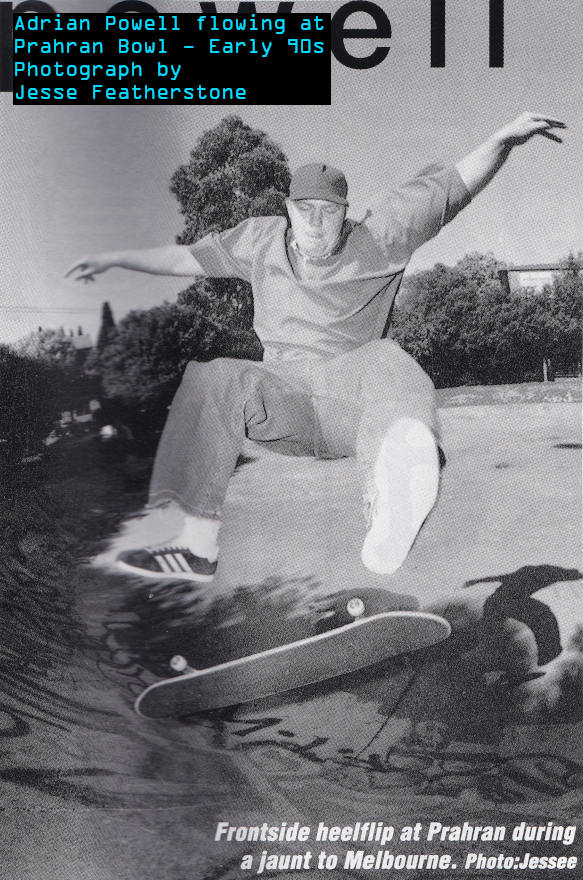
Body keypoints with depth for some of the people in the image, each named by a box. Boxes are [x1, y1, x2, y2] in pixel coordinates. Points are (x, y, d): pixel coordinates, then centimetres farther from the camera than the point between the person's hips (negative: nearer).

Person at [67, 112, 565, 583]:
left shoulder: (378, 240, 4)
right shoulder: (263, 240, 14)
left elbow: (456, 186, 0)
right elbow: (186, 257, 22)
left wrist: (505, 139, -15)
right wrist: (115, 258, 21)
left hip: (350, 402, -2)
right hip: (284, 399, 3)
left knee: (388, 363, -37)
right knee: (217, 378, -28)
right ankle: (199, 549, -34)